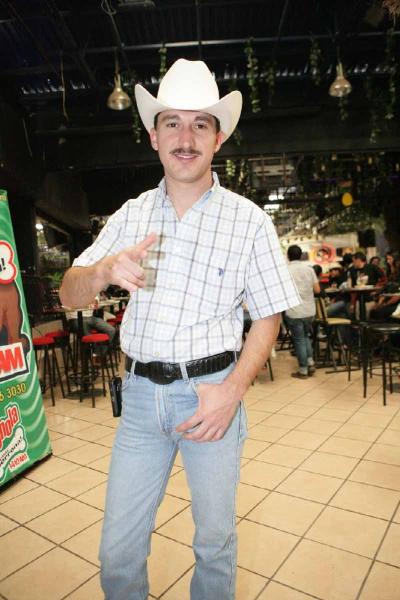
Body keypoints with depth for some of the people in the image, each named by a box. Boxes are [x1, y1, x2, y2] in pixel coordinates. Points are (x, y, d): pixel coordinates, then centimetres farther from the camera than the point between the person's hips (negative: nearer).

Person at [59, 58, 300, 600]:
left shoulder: (248, 220, -4)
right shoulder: (132, 215, 4)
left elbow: (268, 317, -1)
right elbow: (70, 295, 2)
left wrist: (233, 389, -15)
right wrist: (105, 270, -21)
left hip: (212, 391, -2)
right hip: (140, 393, 3)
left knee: (215, 542, 16)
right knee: (117, 553, 13)